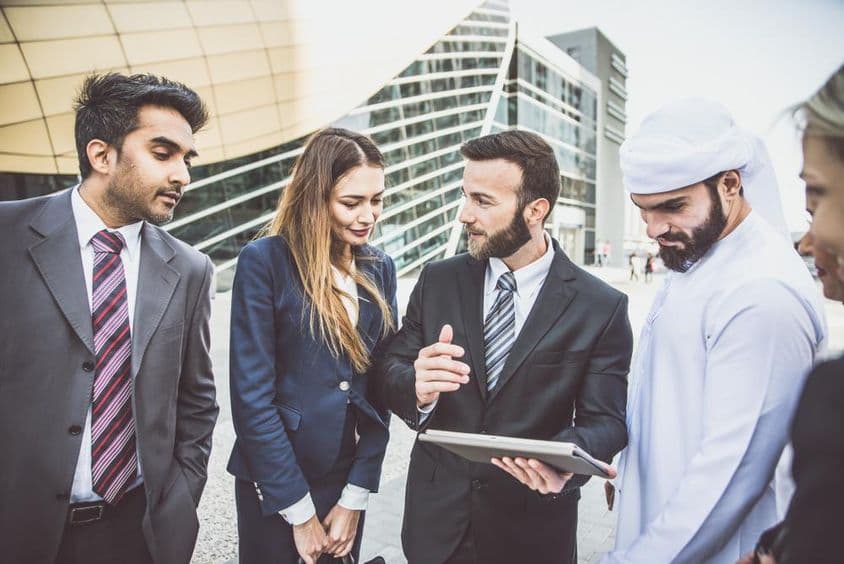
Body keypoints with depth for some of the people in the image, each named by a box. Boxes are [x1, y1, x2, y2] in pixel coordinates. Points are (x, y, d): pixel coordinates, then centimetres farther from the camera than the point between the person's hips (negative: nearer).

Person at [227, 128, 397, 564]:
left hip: (348, 478, 4)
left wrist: (356, 494, -2)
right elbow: (252, 395, -15)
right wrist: (299, 510, -12)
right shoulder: (264, 261, -13)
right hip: (274, 480, -4)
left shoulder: (379, 269, 1)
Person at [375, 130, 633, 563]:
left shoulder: (601, 308, -11)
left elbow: (606, 420, -9)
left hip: (533, 527, -2)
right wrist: (417, 387, -27)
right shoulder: (438, 281, -4)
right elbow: (388, 373, -3)